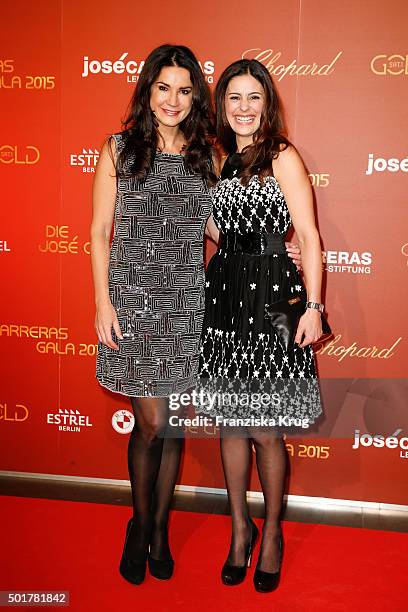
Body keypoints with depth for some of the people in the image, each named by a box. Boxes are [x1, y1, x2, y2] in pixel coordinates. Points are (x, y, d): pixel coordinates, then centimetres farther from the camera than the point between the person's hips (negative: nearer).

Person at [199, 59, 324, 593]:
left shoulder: (283, 157, -2)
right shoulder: (220, 160, 14)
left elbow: (308, 236, -7)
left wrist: (313, 306, -14)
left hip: (270, 296, -5)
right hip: (223, 293, 5)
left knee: (264, 431, 1)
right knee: (230, 424, 11)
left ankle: (272, 534, 25)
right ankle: (240, 528, 30)